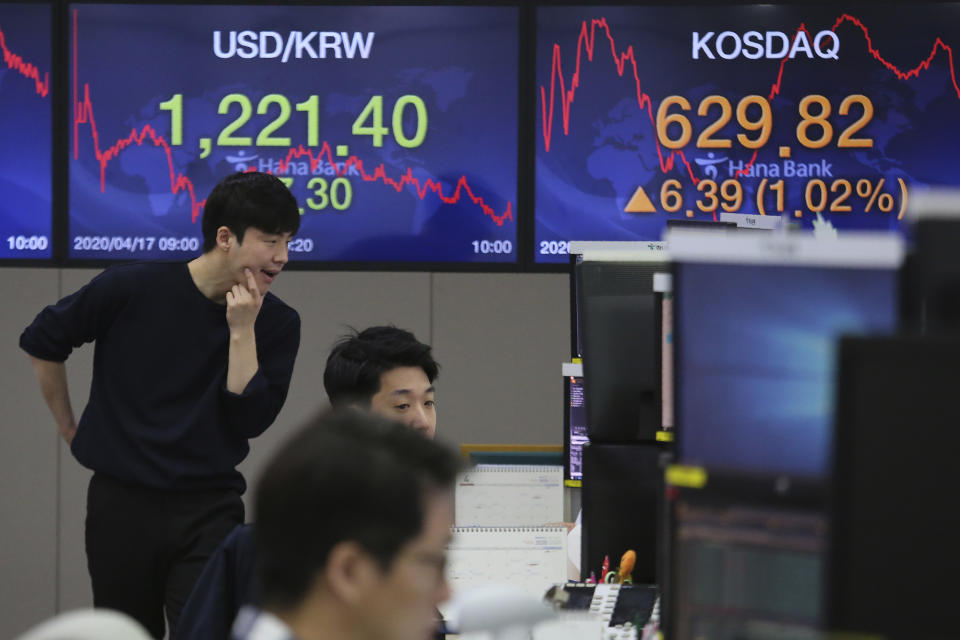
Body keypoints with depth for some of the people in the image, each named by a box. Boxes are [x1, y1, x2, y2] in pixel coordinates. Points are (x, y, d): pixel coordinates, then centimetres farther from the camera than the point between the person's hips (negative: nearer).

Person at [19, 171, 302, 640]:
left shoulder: (277, 323, -4)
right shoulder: (132, 290, -9)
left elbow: (249, 419, -12)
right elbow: (42, 342, 5)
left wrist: (242, 331, -18)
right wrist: (70, 432, 13)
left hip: (209, 511, 0)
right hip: (122, 503, 0)